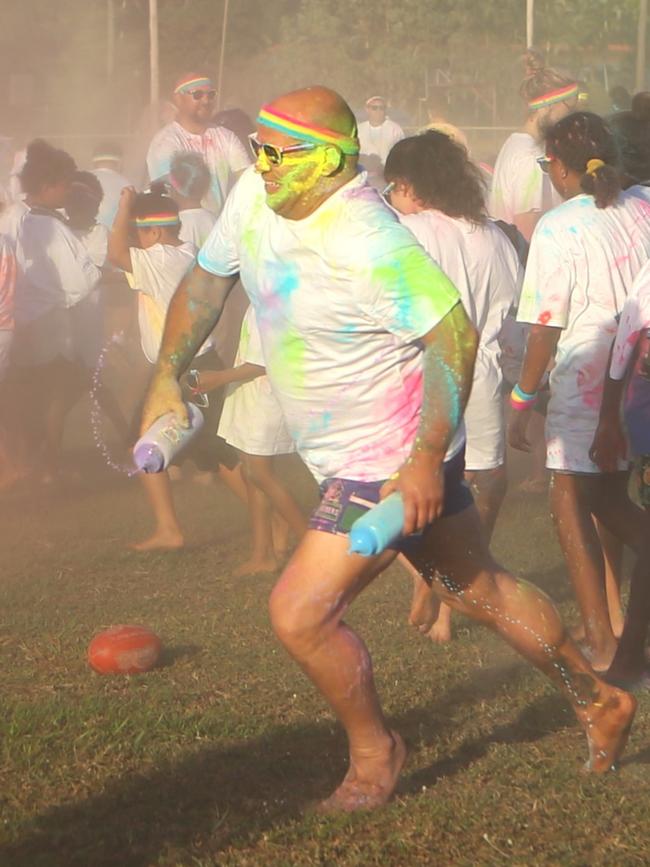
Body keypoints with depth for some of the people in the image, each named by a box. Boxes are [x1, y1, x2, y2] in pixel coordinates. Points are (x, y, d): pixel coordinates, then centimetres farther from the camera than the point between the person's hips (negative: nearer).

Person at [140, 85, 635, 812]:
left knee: (300, 613, -10)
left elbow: (454, 336, -28)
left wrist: (427, 460, -28)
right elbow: (206, 280, 14)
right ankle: (598, 702, 37)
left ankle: (374, 753, 14)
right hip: (349, 454, 9)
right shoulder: (255, 196, -2)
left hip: (394, 465, -9)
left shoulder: (366, 242, -29)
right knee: (479, 589, 21)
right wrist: (167, 375, 10)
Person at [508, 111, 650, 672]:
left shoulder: (559, 229, -12)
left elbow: (546, 328, -11)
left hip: (588, 381, -6)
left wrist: (523, 400, -3)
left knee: (571, 500, 3)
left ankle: (600, 640, -1)